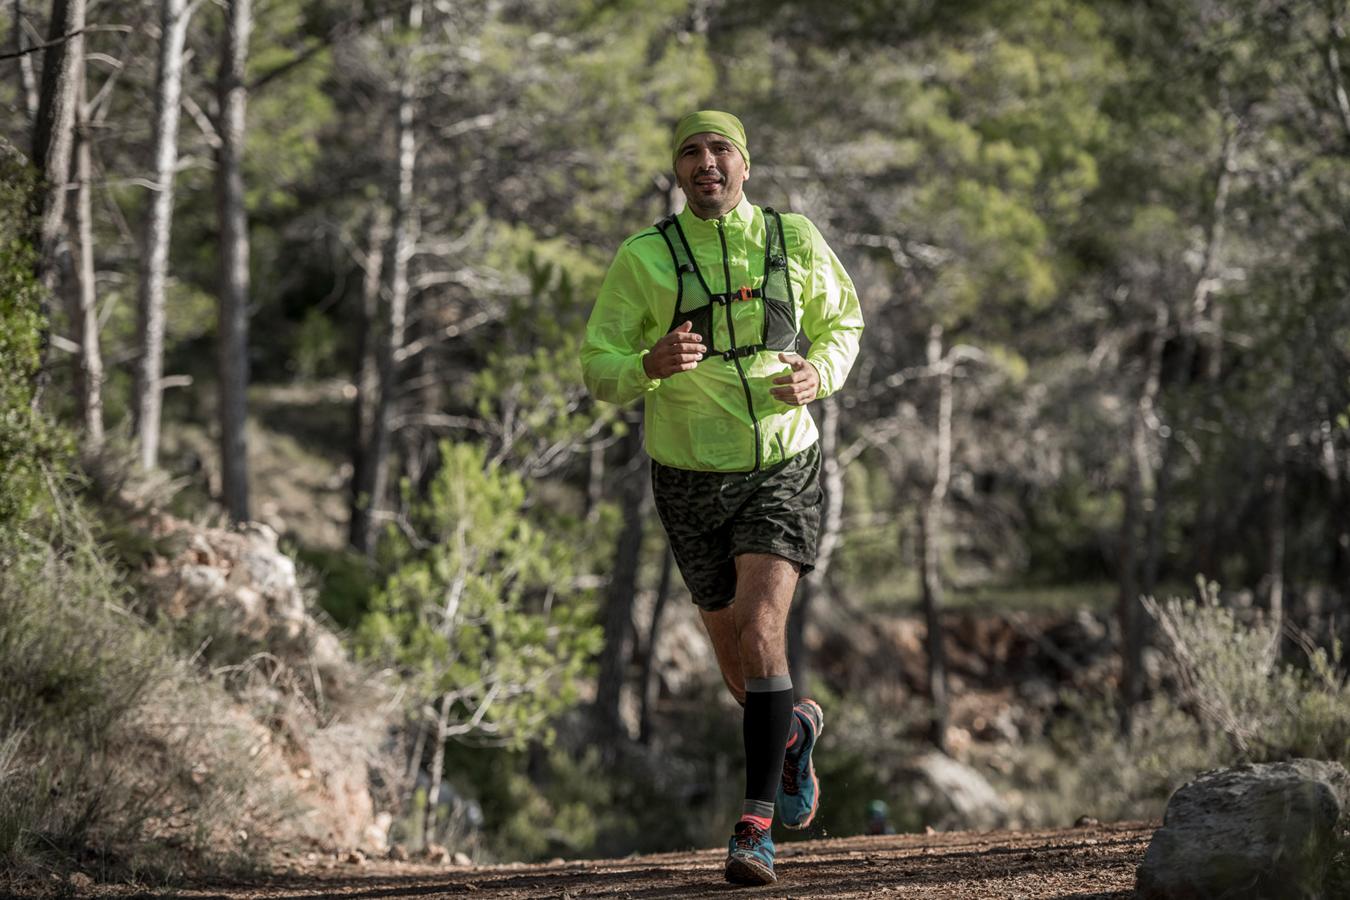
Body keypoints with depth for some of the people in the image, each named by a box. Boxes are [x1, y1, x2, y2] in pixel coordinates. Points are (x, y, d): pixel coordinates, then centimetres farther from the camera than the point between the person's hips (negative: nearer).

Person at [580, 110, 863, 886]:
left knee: (761, 631, -21)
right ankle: (794, 729, 48)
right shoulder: (644, 259, -7)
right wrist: (653, 365, -28)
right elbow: (600, 371, -5)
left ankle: (757, 826, -21)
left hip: (783, 468, -1)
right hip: (692, 478, 1)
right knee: (735, 650, 13)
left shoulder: (796, 243, -2)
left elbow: (843, 322, 14)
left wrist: (819, 376, -9)